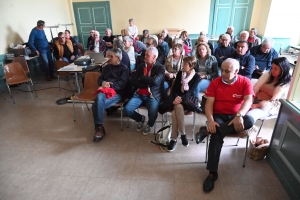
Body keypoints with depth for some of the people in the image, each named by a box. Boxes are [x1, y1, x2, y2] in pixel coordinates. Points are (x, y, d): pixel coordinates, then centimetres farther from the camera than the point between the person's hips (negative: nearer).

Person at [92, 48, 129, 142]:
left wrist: (110, 85, -16)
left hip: (116, 93, -4)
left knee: (97, 105, -29)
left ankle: (99, 128, -16)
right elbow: (99, 79, 19)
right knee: (99, 97, -33)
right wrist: (103, 83, -5)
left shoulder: (124, 68, 9)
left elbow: (122, 83, -5)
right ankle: (99, 127, -26)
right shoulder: (107, 67, 26)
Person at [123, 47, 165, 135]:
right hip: (139, 94, 4)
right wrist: (147, 83, -9)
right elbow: (132, 80, 2)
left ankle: (149, 125, 10)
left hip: (152, 96, -4)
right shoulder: (140, 66, 13)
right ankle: (140, 119, 17)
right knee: (127, 110, -17)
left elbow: (155, 81, -18)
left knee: (153, 114, -30)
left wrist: (141, 78, -5)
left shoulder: (160, 67, 0)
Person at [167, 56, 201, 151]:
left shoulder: (196, 77, 0)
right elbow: (174, 88, 3)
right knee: (178, 107, -33)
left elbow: (190, 91, -12)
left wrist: (181, 98, -29)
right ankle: (182, 134, -23)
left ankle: (174, 138, -24)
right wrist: (176, 97, -17)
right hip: (178, 99, 3)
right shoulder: (180, 73, 11)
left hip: (188, 100, -3)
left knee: (177, 108, -33)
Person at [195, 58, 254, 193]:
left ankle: (207, 130, -30)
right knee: (216, 136, -31)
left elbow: (248, 100, -16)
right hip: (219, 116, -1)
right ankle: (212, 173, -21)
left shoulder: (245, 82, -1)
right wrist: (210, 120, -25)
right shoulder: (215, 83, 0)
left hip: (236, 117, 1)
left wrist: (239, 116, -36)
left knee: (249, 121, -32)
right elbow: (209, 103, -7)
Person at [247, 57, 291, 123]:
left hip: (270, 108, -4)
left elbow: (273, 102, -14)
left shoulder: (287, 85, -4)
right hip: (256, 100, 4)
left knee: (249, 115, -34)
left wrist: (256, 106, -26)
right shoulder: (267, 74, 9)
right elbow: (255, 88, -3)